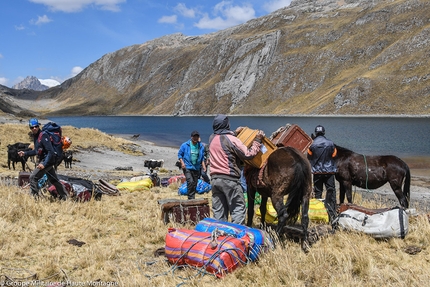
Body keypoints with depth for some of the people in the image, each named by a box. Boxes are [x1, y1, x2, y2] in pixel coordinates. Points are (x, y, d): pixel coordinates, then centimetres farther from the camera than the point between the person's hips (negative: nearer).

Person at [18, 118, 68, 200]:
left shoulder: (43, 136, -19)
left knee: (33, 177, -13)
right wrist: (25, 153, 15)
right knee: (53, 180, 18)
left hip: (47, 160, -10)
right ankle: (63, 196, 29)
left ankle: (35, 196, -8)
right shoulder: (35, 136, 9)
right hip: (42, 160, 10)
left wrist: (44, 164, -29)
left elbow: (51, 152, -24)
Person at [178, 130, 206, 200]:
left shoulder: (201, 146, 7)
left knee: (195, 184, 9)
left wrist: (203, 165, 5)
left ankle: (192, 199, 21)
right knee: (190, 181, -21)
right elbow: (179, 154, 3)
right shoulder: (185, 145, -4)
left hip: (196, 168, 4)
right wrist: (182, 162, -12)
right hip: (187, 167, -4)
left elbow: (202, 158, 18)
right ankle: (190, 198, -11)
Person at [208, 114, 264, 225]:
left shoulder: (212, 138, 9)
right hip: (229, 179, -6)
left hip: (214, 178, 7)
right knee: (238, 208, 1)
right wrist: (257, 140, -1)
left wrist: (234, 132, 36)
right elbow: (248, 154, -10)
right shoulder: (232, 140, -12)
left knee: (218, 211, 10)